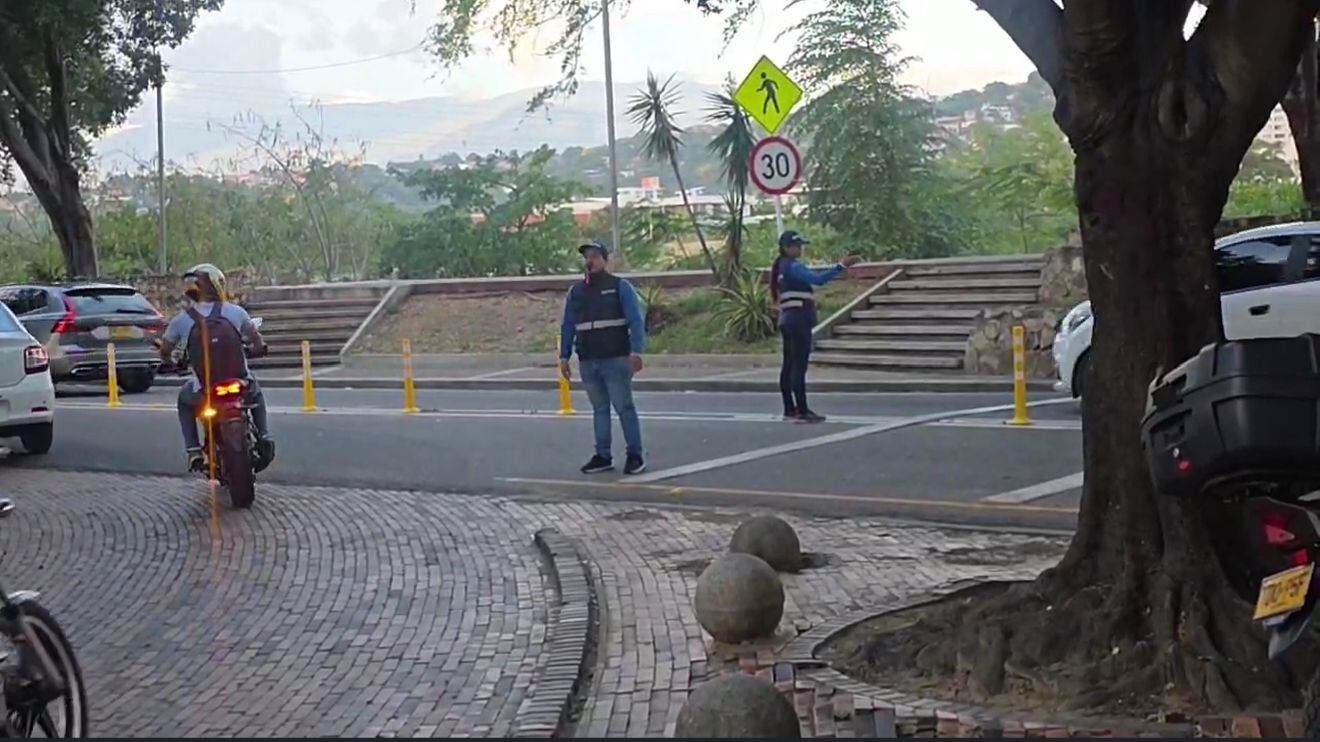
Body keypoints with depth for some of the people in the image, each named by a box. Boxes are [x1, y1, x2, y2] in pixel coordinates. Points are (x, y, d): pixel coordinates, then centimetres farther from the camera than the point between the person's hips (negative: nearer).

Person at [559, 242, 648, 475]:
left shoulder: (620, 287, -1)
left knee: (624, 407, -4)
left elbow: (636, 321, -7)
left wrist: (636, 352, -17)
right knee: (599, 409, 9)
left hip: (616, 360, -5)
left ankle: (635, 456, 1)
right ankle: (603, 456, 13)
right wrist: (564, 356, 10)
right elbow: (568, 326, 16)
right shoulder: (576, 291, 13)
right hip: (588, 362, 5)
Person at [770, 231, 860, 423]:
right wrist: (842, 266, -29)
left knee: (789, 366, 10)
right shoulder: (792, 267, -13)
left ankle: (790, 409, 14)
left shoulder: (784, 267, 17)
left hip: (788, 321, 10)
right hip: (798, 321, -10)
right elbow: (818, 279, -25)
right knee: (799, 366, -11)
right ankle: (802, 411, -12)